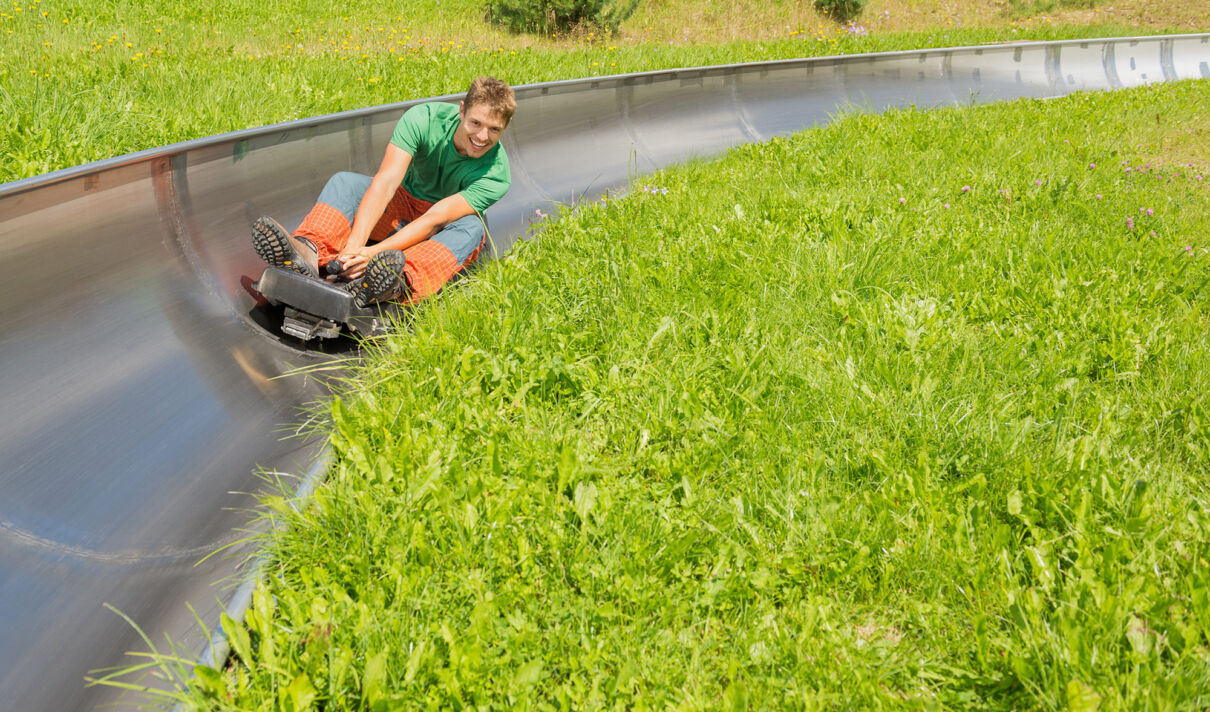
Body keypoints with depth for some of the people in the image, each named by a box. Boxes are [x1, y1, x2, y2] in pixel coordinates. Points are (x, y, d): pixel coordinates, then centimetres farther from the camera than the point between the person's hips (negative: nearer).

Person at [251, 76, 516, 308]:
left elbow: (435, 219, -35)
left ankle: (403, 282, -66)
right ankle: (309, 250, -52)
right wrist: (354, 245, -47)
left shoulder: (496, 174, -25)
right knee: (345, 181, -22)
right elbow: (385, 182, -32)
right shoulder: (423, 119, -21)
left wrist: (375, 252, -48)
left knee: (472, 227, -36)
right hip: (403, 206, 2)